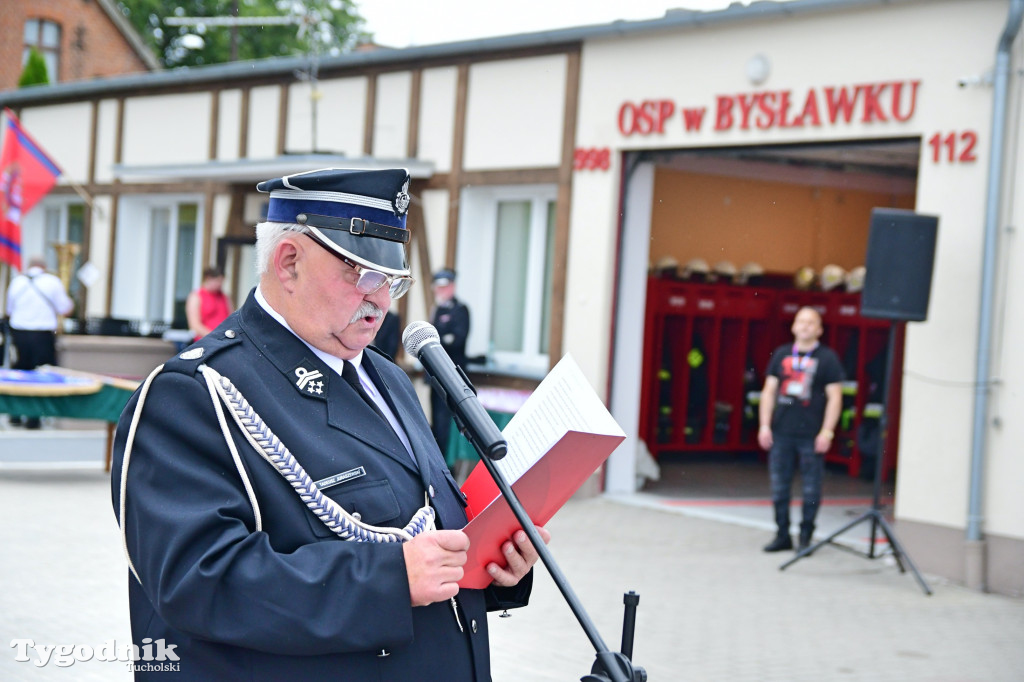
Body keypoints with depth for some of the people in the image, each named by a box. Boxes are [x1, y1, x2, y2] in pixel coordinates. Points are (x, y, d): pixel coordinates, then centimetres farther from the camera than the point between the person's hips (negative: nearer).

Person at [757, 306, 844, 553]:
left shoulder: (827, 358, 1)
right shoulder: (781, 354, 11)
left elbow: (834, 397, -2)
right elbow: (769, 391, 12)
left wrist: (827, 432, -9)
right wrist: (765, 426, 4)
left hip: (811, 436, -4)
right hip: (781, 433, 4)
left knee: (811, 490, 0)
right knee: (779, 488, 6)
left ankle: (806, 537, 10)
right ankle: (782, 535, 15)